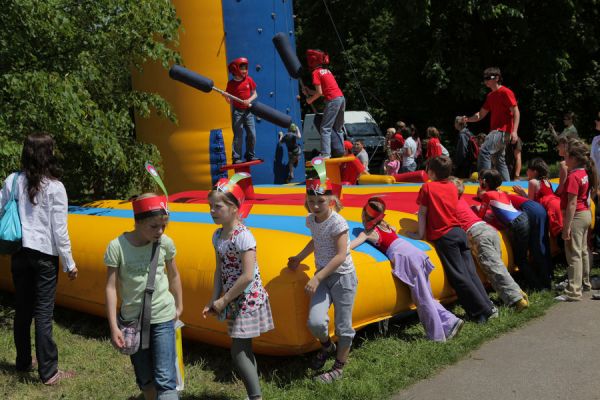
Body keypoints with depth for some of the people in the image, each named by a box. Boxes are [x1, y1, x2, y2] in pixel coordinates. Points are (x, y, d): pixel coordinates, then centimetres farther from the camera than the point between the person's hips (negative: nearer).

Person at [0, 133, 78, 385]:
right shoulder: (55, 187, -12)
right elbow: (59, 230, -11)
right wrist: (69, 263, -3)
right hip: (45, 255, -4)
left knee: (22, 310, 17)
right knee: (43, 314, 1)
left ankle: (24, 362, 32)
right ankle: (48, 372, 7)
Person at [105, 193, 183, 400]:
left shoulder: (166, 243, -8)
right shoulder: (117, 246, -14)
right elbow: (111, 288, -10)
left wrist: (179, 306, 16)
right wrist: (114, 327, -11)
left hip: (163, 317, 0)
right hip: (132, 319, 0)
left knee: (165, 379, -7)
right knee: (145, 379, 14)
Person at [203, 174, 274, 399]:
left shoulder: (243, 236, -20)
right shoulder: (218, 236, 5)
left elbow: (248, 276, -24)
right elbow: (220, 270, 9)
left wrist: (223, 300, -17)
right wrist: (214, 301, 2)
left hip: (248, 299, -8)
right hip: (235, 301, 8)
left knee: (238, 351, -7)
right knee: (244, 350, 14)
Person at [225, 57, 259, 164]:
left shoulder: (249, 80, 3)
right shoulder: (231, 83, -3)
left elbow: (255, 94, 8)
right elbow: (228, 98, 3)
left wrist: (249, 100, -10)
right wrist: (228, 99, -20)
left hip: (248, 111, 3)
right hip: (237, 111, -3)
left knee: (252, 134, 2)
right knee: (238, 136, -3)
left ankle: (250, 155, 16)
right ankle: (236, 158, 2)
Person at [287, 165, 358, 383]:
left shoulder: (338, 223, -18)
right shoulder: (311, 220, 3)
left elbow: (341, 255, -23)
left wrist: (317, 278, -26)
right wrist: (299, 258, 21)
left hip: (343, 277, -5)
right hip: (322, 276, 5)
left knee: (343, 326, 5)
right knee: (315, 322, -13)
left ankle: (339, 367, 24)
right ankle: (327, 346, 20)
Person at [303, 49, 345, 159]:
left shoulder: (316, 72, -4)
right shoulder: (326, 71, 21)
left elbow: (319, 93, -9)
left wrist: (310, 100, 6)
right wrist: (309, 91, 22)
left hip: (333, 100, -9)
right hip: (341, 98, 9)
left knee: (325, 128, -9)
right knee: (337, 129, 16)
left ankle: (325, 153, -17)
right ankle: (340, 151, 14)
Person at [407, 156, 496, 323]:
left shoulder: (427, 187, -2)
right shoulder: (453, 187, 14)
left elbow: (422, 213, -2)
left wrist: (420, 234, 2)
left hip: (444, 237, -6)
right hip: (459, 231, 6)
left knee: (459, 276, -5)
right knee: (470, 272, 7)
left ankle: (482, 312, -6)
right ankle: (489, 307, 2)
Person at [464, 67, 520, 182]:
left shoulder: (505, 92, -8)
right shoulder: (490, 96, 17)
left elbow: (516, 112, -12)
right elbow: (481, 114, 17)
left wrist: (514, 131, -22)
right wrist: (468, 119, -2)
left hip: (503, 130, -10)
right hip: (495, 130, 10)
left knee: (484, 151, -25)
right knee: (499, 161, 13)